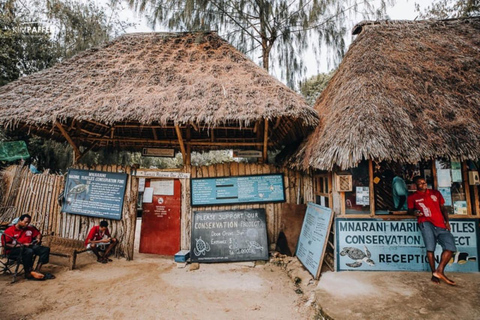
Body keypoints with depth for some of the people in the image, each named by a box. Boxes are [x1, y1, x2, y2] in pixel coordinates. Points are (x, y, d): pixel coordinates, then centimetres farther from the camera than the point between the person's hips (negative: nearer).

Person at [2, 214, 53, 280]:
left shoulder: (30, 229, 17)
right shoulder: (9, 230, 0)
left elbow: (38, 234, 30)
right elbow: (5, 245, -10)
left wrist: (38, 239, 5)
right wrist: (21, 245, -19)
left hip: (29, 246, 6)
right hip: (14, 250, -6)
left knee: (46, 249, -18)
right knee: (29, 251, -38)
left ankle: (37, 270, -24)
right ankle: (29, 273, -21)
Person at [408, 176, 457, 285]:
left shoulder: (436, 193, 21)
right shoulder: (412, 197, 14)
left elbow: (443, 208, 20)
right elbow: (410, 210, 13)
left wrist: (447, 221, 7)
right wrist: (414, 212, -11)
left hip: (441, 225, 4)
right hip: (426, 222, -3)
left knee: (451, 246, -11)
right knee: (430, 248, -18)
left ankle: (439, 271, -4)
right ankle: (434, 273, -11)